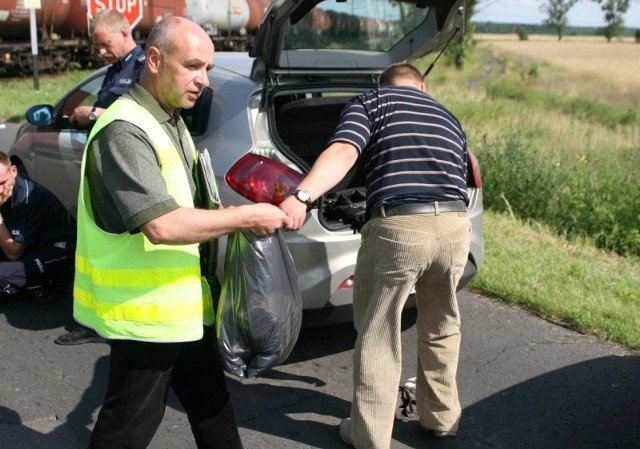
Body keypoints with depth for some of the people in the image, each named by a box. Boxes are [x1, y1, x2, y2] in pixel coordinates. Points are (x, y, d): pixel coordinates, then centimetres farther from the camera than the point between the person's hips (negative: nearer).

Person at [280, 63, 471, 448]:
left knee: (378, 336, 11)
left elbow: (343, 153, -10)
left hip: (397, 226, -5)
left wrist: (302, 196, -22)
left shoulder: (369, 103, 11)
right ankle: (442, 417, 40)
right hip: (455, 225, 5)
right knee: (441, 328, 25)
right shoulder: (449, 117, 27)